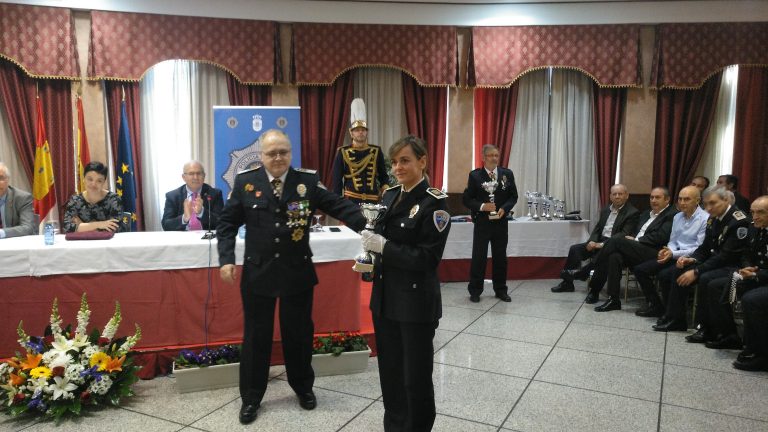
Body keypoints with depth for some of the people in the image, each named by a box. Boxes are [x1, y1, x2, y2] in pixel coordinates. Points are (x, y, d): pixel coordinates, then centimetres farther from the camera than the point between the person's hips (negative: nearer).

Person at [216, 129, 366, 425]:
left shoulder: (308, 181, -4)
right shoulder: (245, 182, -2)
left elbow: (340, 207, -12)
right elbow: (227, 223, 3)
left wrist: (369, 227, -27)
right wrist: (226, 259, -9)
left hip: (298, 272, 0)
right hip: (257, 272, 0)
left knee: (299, 333, 15)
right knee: (256, 335, 11)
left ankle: (303, 387, 38)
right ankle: (251, 397, 30)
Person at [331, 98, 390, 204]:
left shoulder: (376, 151, 7)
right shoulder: (342, 152, 0)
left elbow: (384, 176, 12)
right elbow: (337, 180, 1)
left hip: (373, 201, 2)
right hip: (351, 201, -2)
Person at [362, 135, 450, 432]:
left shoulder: (433, 202, -12)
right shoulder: (390, 196, 8)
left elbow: (428, 257, -17)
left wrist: (383, 246, -20)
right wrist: (369, 254, -5)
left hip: (416, 302, -6)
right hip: (385, 297, 7)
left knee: (416, 376, 7)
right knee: (389, 370, 17)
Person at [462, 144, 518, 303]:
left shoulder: (507, 174, 4)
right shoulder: (475, 175, -4)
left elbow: (513, 196, 7)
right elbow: (466, 199, -5)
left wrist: (504, 209, -10)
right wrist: (482, 206, -19)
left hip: (501, 222, 3)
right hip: (482, 223, -3)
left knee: (500, 257, 11)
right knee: (478, 257, 2)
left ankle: (500, 290, 24)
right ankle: (475, 291, 13)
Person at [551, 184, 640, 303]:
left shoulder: (632, 213, -6)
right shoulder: (605, 210, 16)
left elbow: (624, 234, -16)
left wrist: (603, 244, -23)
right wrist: (592, 241, -6)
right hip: (599, 242, 7)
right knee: (575, 249, -9)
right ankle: (567, 282, -7)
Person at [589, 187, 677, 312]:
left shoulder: (672, 215, 1)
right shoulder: (645, 214, 28)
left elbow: (661, 237, -12)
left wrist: (636, 240, -9)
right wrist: (633, 239, 0)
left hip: (653, 253, -7)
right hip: (636, 250, 7)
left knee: (616, 241, -24)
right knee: (615, 256, -24)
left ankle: (594, 286, -18)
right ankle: (613, 300, -20)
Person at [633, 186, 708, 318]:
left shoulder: (705, 219, -9)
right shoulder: (677, 217, 15)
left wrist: (674, 254, -20)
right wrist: (668, 251, -6)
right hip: (674, 256, 8)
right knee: (639, 269, -5)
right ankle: (655, 305, 6)